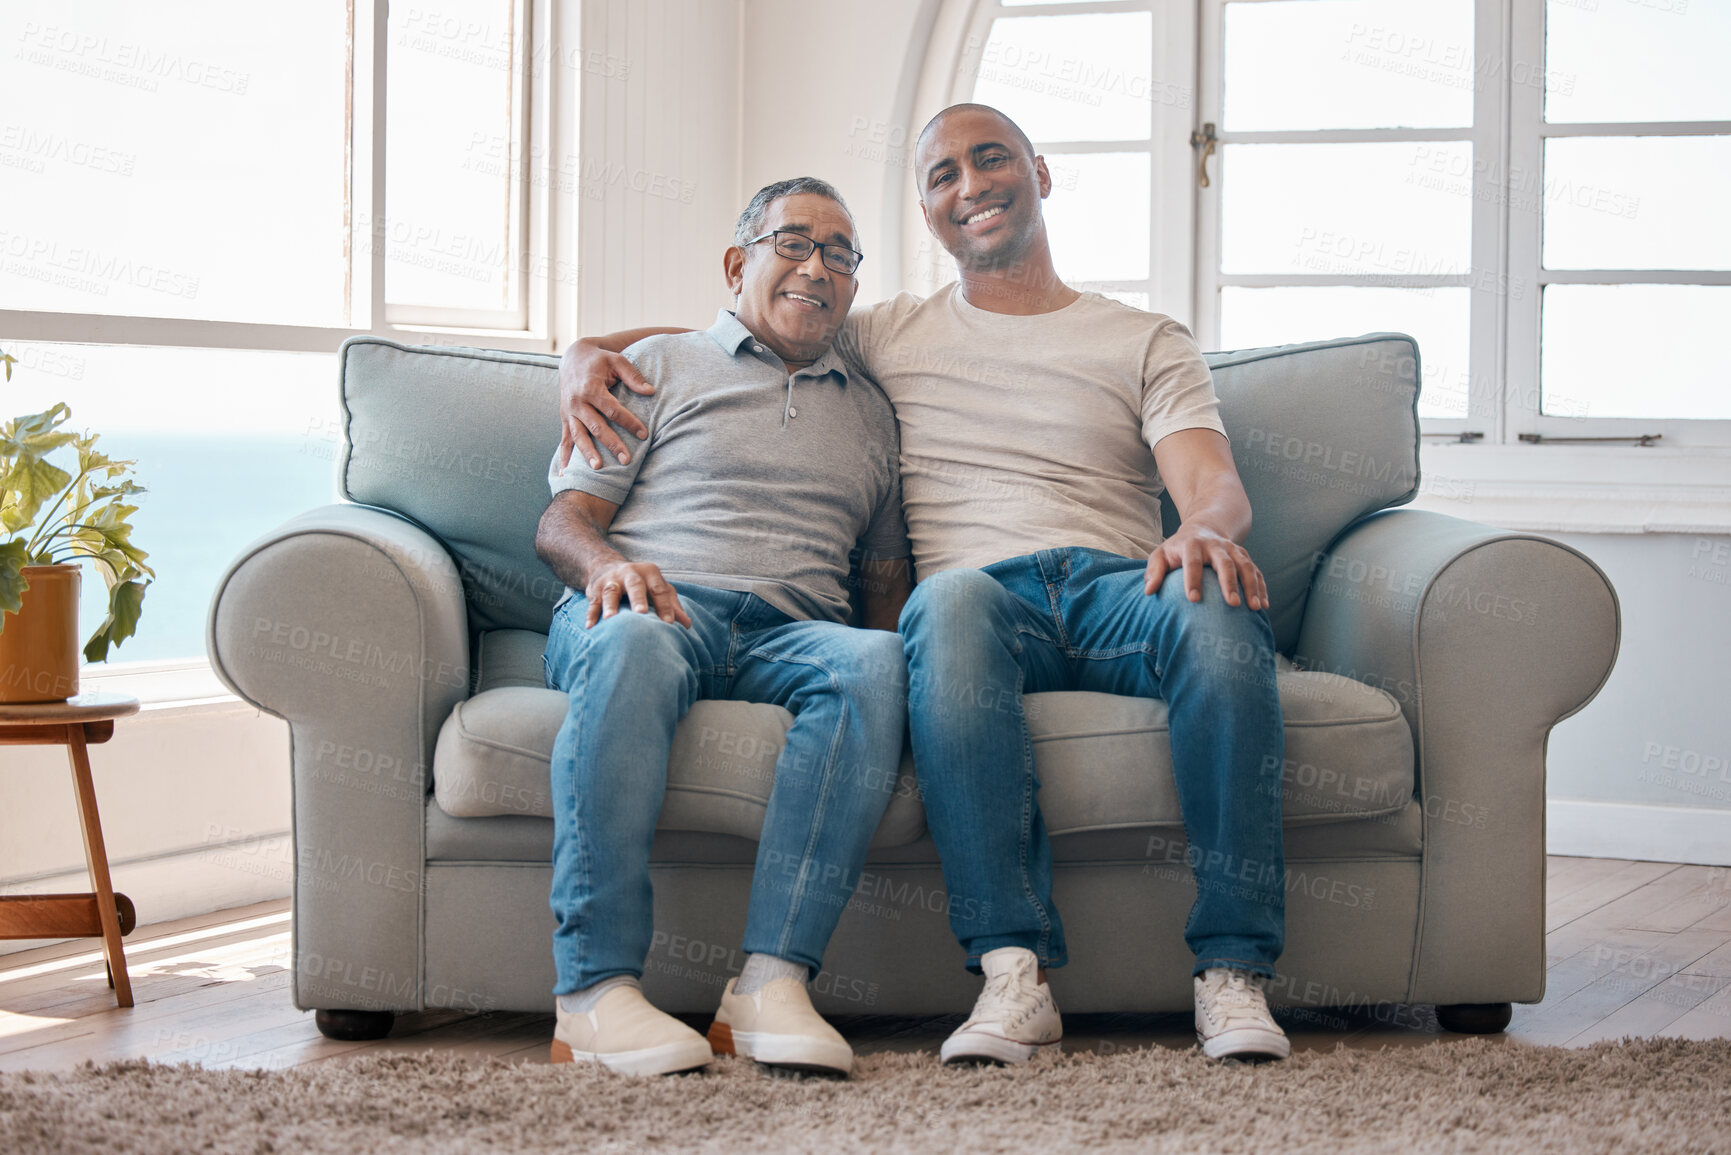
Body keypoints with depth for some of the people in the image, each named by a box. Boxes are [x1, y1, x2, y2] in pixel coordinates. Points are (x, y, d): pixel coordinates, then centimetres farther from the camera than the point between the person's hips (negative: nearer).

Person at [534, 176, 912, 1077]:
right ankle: (596, 991, -43)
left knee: (875, 663, -35)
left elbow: (887, 573, 27)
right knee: (634, 643, -41)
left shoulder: (868, 412, 31)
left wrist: (891, 638, 2)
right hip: (659, 604, -2)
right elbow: (561, 522, 12)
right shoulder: (662, 367, 22)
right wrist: (608, 564, -12)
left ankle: (771, 982, -44)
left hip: (792, 631, 2)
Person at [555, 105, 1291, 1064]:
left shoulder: (1147, 343, 23)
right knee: (949, 600, -39)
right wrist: (585, 352, 10)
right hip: (985, 597, 0)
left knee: (1218, 604, -37)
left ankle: (1232, 972, -37)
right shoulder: (889, 336, 28)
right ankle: (1014, 973, -44)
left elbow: (1215, 486, 6)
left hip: (1117, 588, 0)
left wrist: (1206, 530, -20)